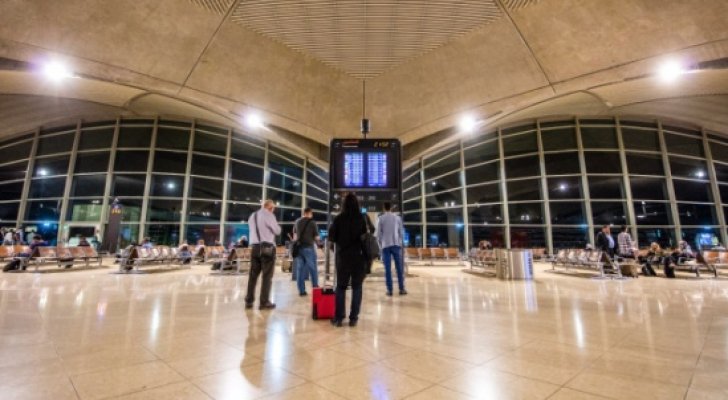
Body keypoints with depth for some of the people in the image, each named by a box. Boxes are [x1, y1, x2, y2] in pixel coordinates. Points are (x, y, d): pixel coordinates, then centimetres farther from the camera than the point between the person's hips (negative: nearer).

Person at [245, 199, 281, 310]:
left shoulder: (252, 216, 17)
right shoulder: (268, 215, -6)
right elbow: (277, 231, -4)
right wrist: (276, 225, 13)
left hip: (255, 247, 7)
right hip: (267, 247, -7)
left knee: (253, 274, 11)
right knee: (267, 275, -1)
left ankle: (249, 301, 15)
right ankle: (264, 302, 2)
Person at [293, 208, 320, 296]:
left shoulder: (297, 221, 8)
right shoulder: (312, 222, -7)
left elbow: (294, 236, 15)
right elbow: (316, 237, -6)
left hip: (298, 248, 4)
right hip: (309, 247, -4)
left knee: (300, 269, 7)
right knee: (313, 269, 7)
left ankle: (301, 290, 9)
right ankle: (315, 288, 13)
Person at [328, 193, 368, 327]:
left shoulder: (338, 219, -6)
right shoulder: (362, 219, -5)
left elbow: (331, 238, -1)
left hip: (343, 256, 0)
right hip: (359, 256, 0)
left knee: (341, 287, 13)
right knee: (357, 287, 9)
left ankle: (338, 318, 13)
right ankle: (353, 318, 11)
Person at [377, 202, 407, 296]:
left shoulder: (380, 219, 2)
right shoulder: (397, 218, 6)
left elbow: (379, 234, 2)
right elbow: (401, 232, 7)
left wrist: (380, 245, 12)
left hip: (385, 246, -1)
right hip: (396, 245, 1)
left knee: (387, 268, 2)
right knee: (399, 267, 5)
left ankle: (389, 290, 3)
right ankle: (401, 289, 5)